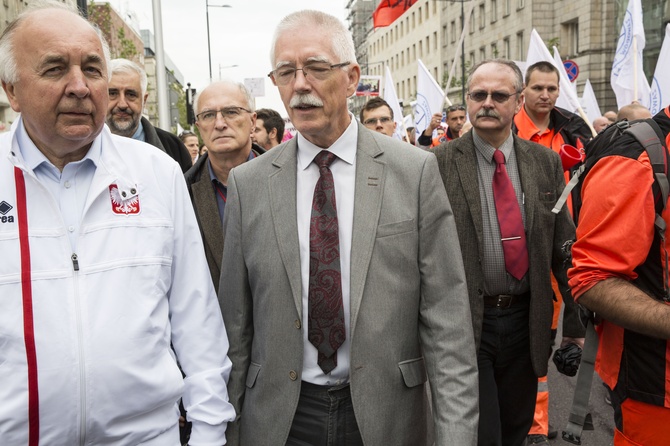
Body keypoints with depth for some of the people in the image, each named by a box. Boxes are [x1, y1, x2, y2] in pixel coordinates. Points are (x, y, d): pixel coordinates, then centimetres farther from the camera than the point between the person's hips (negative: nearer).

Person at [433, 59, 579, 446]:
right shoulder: (439, 163, -8)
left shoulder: (546, 162, 3)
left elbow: (563, 244, 6)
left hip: (525, 320, 4)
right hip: (466, 323, -4)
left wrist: (578, 316, 5)